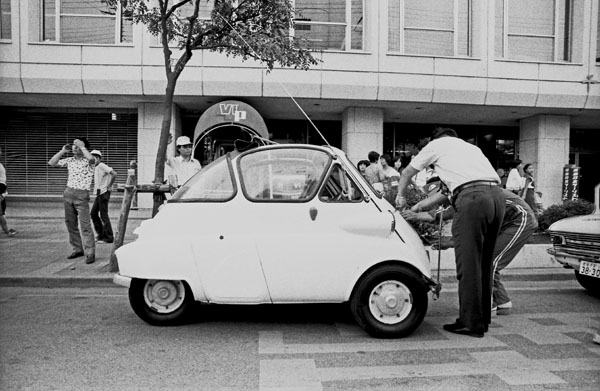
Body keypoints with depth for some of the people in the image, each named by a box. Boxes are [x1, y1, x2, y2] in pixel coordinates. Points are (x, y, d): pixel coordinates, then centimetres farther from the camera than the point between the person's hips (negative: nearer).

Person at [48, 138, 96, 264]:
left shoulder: (88, 160, -4)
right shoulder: (70, 160, 13)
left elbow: (92, 159, -29)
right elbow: (51, 163, 16)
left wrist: (82, 146, -17)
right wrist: (62, 151, 8)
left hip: (82, 195, -7)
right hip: (68, 193, 7)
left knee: (85, 225, -11)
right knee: (70, 224, 10)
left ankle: (90, 253, -9)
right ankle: (78, 249, 21)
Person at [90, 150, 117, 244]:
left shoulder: (102, 166, -12)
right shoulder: (95, 168, 16)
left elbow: (114, 174, -23)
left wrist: (109, 186, -16)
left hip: (104, 193, -9)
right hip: (99, 193, 9)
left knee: (103, 215, -6)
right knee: (93, 213, 11)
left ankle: (108, 237, 0)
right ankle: (100, 234, 19)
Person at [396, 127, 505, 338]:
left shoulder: (437, 144, 19)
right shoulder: (472, 147, 35)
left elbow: (407, 172, 28)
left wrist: (400, 196, 44)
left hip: (473, 197, -7)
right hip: (497, 195, 7)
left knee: (468, 263, -2)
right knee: (484, 263, 15)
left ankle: (471, 323, 3)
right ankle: (483, 319, 23)